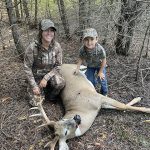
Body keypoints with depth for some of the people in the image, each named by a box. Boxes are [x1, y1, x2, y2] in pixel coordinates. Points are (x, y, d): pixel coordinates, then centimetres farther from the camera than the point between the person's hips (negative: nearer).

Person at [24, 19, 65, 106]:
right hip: (36, 76, -2)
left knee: (60, 82, -30)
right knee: (37, 103, -4)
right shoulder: (32, 47, -24)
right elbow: (27, 67, -15)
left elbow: (58, 66, -9)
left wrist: (46, 78, -20)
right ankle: (30, 88, 28)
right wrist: (34, 86, -17)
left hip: (50, 74, 2)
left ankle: (50, 96, 4)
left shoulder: (57, 46, -16)